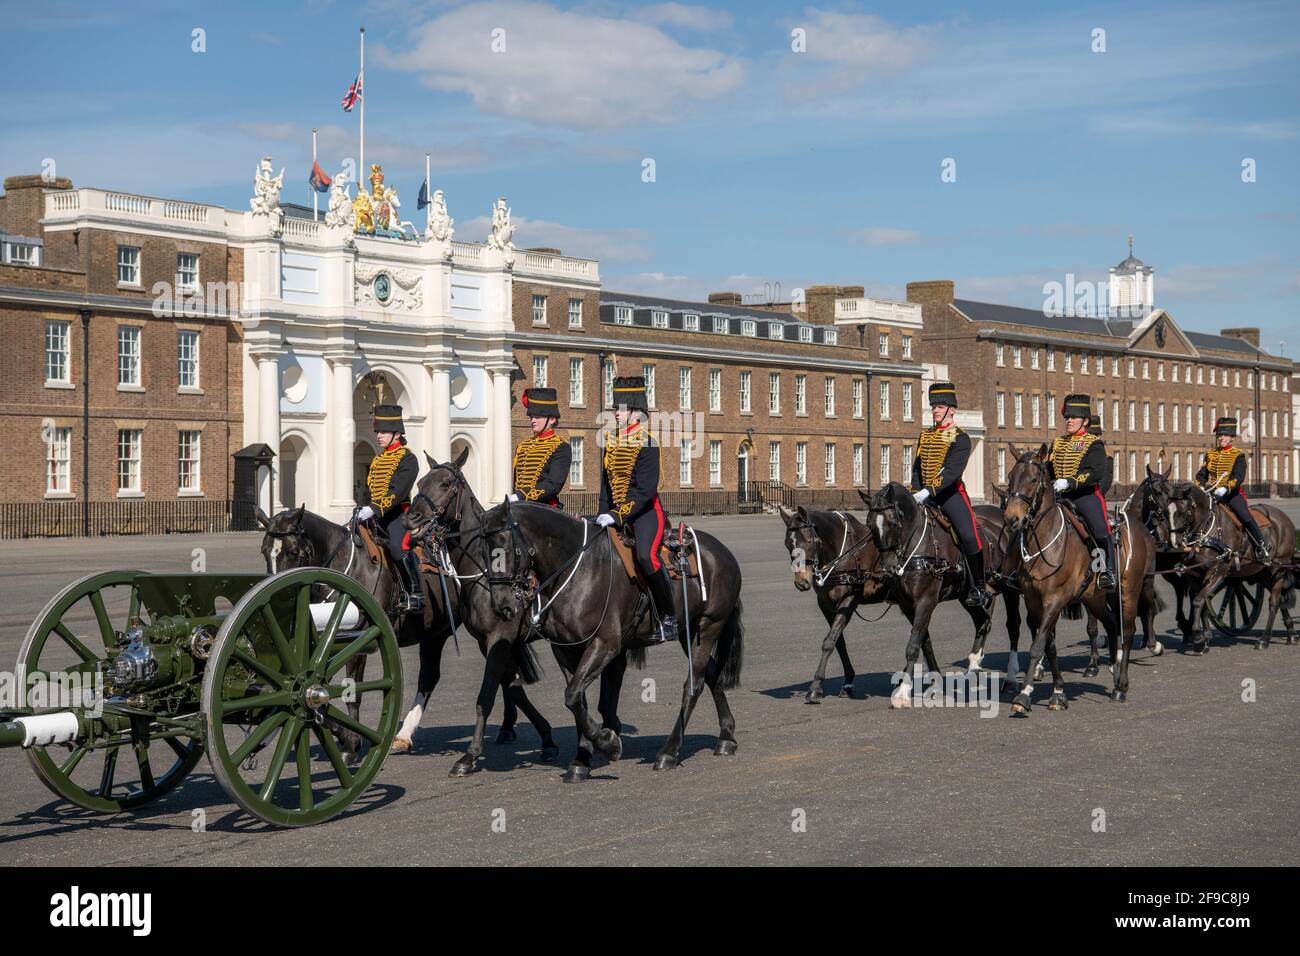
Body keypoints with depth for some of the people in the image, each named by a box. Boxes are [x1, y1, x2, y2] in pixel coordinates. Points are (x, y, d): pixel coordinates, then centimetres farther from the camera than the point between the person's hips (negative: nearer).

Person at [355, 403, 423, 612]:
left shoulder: (407, 459, -8)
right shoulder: (377, 460, 19)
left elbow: (397, 492, -19)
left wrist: (373, 509, -28)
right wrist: (362, 509, 9)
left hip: (397, 513, -9)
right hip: (375, 515, 9)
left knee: (398, 547, -26)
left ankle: (416, 594, -18)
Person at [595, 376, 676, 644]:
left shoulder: (646, 445, -11)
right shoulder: (611, 442, 11)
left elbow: (646, 491, -18)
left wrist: (617, 515, -24)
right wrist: (604, 515, 6)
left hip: (646, 512, -8)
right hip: (616, 513, 8)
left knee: (646, 555, -29)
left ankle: (669, 617, -19)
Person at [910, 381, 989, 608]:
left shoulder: (960, 438, -6)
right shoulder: (925, 435, 14)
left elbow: (952, 471, -19)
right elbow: (917, 468, 16)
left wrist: (928, 492, -28)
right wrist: (915, 493, -1)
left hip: (951, 493, -6)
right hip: (925, 495, 6)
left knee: (968, 536, -17)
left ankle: (978, 589, -7)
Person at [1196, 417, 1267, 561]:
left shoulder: (1238, 455, -4)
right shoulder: (1210, 454, 10)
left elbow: (1239, 477, -16)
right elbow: (1202, 474, 10)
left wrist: (1226, 489, -33)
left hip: (1232, 493, -5)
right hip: (1213, 492, 5)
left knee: (1246, 516, -20)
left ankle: (1261, 546, -10)